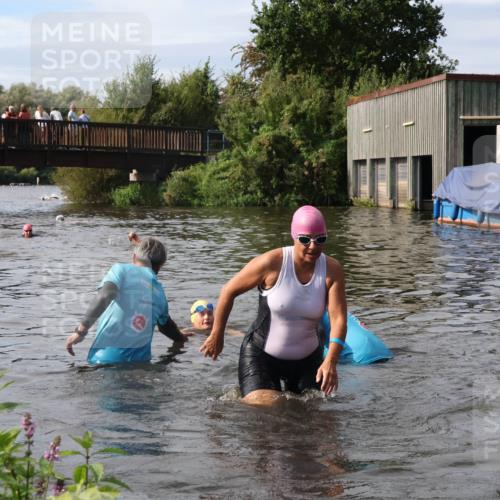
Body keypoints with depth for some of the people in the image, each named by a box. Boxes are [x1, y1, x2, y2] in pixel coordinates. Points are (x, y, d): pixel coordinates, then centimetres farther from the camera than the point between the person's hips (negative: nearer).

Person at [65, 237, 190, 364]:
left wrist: (80, 331, -13)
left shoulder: (121, 270, 4)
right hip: (139, 361, 4)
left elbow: (104, 296, -15)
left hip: (105, 358, -4)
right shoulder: (160, 293, 18)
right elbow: (165, 325, 35)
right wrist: (180, 337, 57)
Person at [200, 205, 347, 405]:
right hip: (260, 354, -3)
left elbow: (338, 318, -18)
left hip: (307, 359, 4)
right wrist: (216, 336, -1)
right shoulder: (272, 263, -19)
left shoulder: (332, 270, -12)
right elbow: (229, 291, -8)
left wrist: (331, 361, -33)